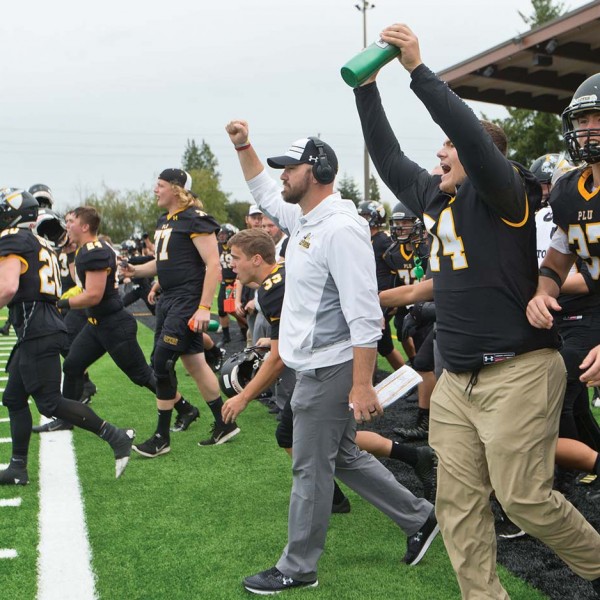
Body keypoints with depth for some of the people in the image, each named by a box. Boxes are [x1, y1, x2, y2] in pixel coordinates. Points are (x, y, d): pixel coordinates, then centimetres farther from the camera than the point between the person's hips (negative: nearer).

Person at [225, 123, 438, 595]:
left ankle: (298, 569, 16)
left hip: (329, 370, -10)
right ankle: (419, 517, 31)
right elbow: (265, 194, 31)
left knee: (311, 469, 2)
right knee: (343, 457, 19)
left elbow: (364, 317, -25)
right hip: (313, 366, 10)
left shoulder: (340, 228, -22)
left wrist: (362, 385, -27)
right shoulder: (302, 217, 8)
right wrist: (243, 147, 21)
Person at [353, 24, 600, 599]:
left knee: (525, 499, -2)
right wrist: (366, 87, 15)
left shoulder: (503, 194, -7)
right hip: (456, 379, 8)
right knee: (457, 503, 7)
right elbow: (387, 156, 21)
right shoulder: (434, 198, 14)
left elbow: (473, 135, -24)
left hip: (517, 373, -8)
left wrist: (417, 68, -24)